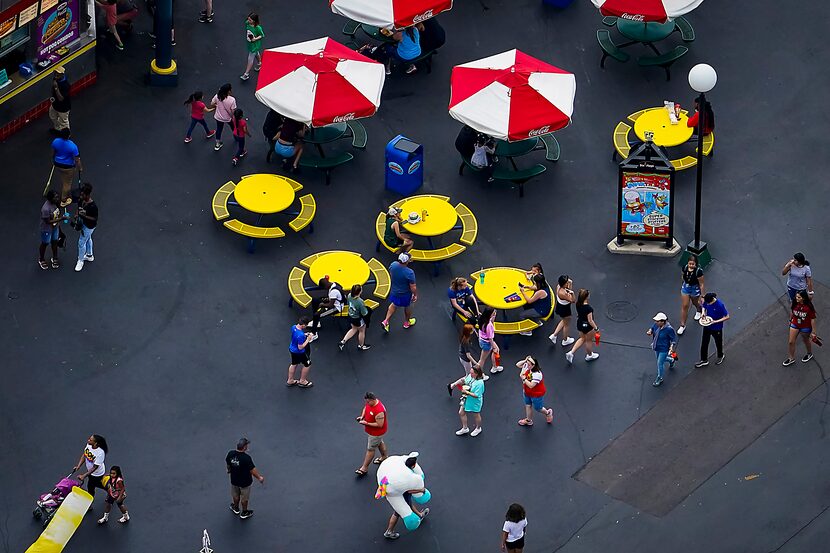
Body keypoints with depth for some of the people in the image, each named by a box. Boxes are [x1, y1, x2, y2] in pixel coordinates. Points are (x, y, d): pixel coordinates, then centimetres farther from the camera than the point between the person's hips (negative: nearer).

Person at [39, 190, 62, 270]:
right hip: (47, 229, -7)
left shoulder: (54, 203, -12)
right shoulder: (46, 209, -38)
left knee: (54, 242, 25)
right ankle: (41, 260, 42)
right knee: (45, 244, 17)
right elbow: (48, 221, -30)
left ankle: (54, 258, 48)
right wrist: (61, 219, -35)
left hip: (55, 227, 7)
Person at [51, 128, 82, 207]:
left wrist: (53, 161, 21)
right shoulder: (72, 146, -31)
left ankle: (65, 195, 48)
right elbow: (77, 160, -21)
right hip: (68, 167, -5)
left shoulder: (55, 141, -17)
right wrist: (80, 168, -2)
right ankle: (63, 201, 32)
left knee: (63, 180, 28)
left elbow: (53, 153, 1)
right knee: (67, 183, 17)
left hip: (57, 165, 5)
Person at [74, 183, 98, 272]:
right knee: (87, 239, 29)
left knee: (81, 242, 6)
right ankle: (89, 256, 53)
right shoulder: (81, 201, -14)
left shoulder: (93, 206, -35)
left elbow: (95, 218, -25)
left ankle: (80, 261, 29)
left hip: (89, 226, -8)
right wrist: (77, 216, -10)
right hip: (82, 223, 8)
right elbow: (78, 209, 6)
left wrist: (84, 216, -33)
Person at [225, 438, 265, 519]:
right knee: (244, 498, 20)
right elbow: (253, 470, -25)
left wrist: (229, 470, 24)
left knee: (236, 495, 30)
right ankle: (244, 513, 39)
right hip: (245, 482, -4)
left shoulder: (230, 454, -19)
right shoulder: (246, 458, -35)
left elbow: (227, 464, 1)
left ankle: (236, 508, 52)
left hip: (234, 480, 4)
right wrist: (259, 477, -7)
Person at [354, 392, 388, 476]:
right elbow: (365, 408, 9)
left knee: (370, 449, 6)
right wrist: (362, 417, -9)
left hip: (376, 433, -9)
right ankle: (384, 457, 55)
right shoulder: (370, 403, -14)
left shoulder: (379, 411, -41)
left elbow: (379, 424, -34)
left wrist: (366, 423, -31)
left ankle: (365, 468, 20)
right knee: (379, 443, 31)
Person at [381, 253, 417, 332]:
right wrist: (415, 295, -6)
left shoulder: (393, 265, -22)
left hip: (394, 292, 4)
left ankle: (386, 321, 30)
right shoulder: (409, 273, -37)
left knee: (394, 305, 32)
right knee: (407, 307, 26)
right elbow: (413, 287, -25)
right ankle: (407, 322, 50)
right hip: (405, 294, -4)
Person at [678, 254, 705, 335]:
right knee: (684, 306, 3)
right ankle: (682, 325, 13)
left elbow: (702, 284, -23)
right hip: (685, 288, 3)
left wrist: (702, 295, -18)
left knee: (695, 303, 26)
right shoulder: (685, 268, -19)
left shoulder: (698, 271, -32)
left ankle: (699, 310, 64)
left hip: (695, 290, -3)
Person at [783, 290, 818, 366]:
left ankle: (809, 354, 51)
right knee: (791, 342, 8)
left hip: (805, 327, -4)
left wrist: (813, 332, -15)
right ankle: (791, 358, 28)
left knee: (806, 341, 22)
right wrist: (791, 320, 20)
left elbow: (813, 319, -20)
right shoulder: (795, 303, -17)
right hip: (795, 325, 4)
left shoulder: (809, 307, -30)